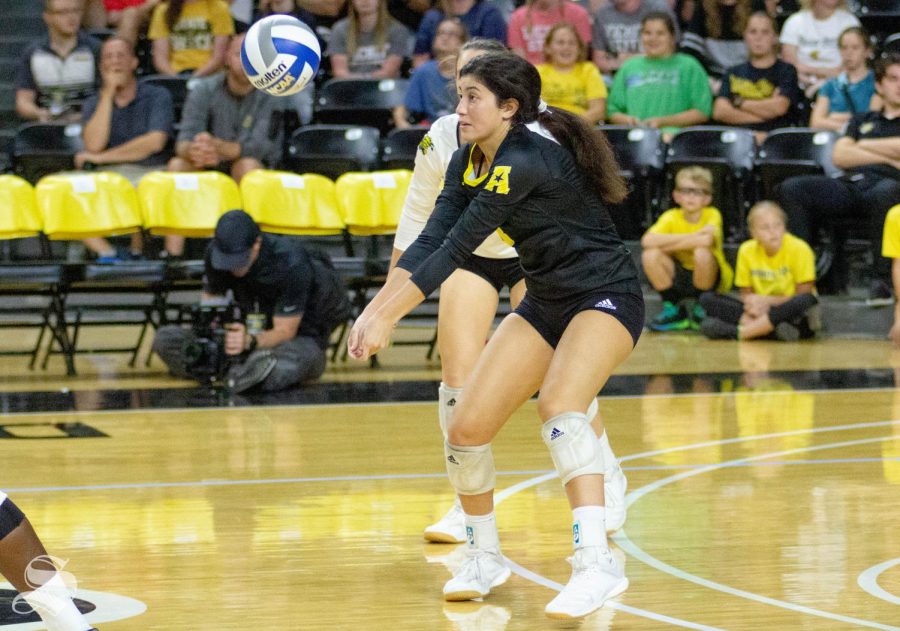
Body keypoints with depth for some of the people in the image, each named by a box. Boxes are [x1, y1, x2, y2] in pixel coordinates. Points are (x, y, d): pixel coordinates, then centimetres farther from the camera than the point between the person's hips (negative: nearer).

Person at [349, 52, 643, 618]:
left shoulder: (525, 161, -26)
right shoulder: (469, 162, 1)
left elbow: (455, 250, -26)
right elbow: (430, 240, -3)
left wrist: (388, 317, -24)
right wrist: (375, 309, -15)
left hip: (606, 296, -8)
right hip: (546, 304, 9)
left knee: (559, 405, -35)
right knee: (466, 428, -2)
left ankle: (597, 563, -39)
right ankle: (484, 558, 20)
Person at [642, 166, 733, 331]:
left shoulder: (712, 215, -13)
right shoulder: (672, 217, -7)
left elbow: (707, 240, -36)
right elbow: (647, 240, -26)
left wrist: (669, 244, -25)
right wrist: (692, 237, -25)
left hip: (710, 279, -3)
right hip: (680, 278, 3)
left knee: (702, 252, -34)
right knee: (650, 255, -22)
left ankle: (701, 310, -9)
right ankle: (673, 310, -4)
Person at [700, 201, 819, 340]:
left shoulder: (799, 249, -11)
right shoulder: (747, 250, -1)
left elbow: (804, 295, -11)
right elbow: (746, 293, 5)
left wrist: (767, 301, -17)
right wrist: (752, 305, -18)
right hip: (763, 312, 3)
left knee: (808, 300, -38)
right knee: (707, 299, -12)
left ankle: (737, 332, -35)